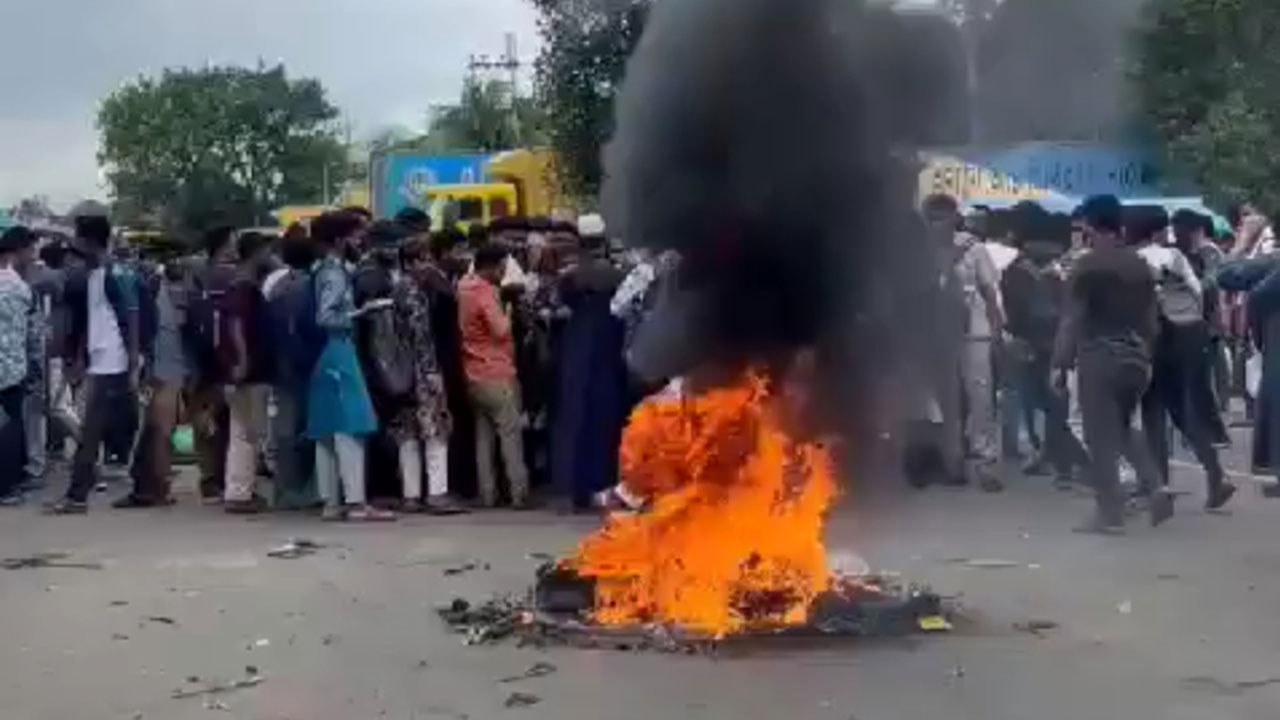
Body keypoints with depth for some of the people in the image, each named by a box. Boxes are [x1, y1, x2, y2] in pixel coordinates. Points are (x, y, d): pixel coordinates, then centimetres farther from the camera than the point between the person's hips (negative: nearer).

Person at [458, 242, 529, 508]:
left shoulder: (464, 287, 10)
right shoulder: (486, 292, -15)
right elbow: (501, 330, -22)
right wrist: (510, 316, -2)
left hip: (474, 374, 8)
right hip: (496, 372, -8)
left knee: (483, 434, 9)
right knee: (511, 433, -3)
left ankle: (487, 494, 9)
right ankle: (519, 492, -4)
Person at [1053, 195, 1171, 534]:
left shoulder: (1087, 264, -11)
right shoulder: (1141, 265, 8)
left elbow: (1072, 318, -12)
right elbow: (1151, 318, 13)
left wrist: (1060, 363, -7)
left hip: (1099, 357, -6)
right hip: (1135, 357, 7)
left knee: (1101, 436, 0)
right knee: (1124, 427, 22)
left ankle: (1110, 513, 1)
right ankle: (1156, 486, 6)